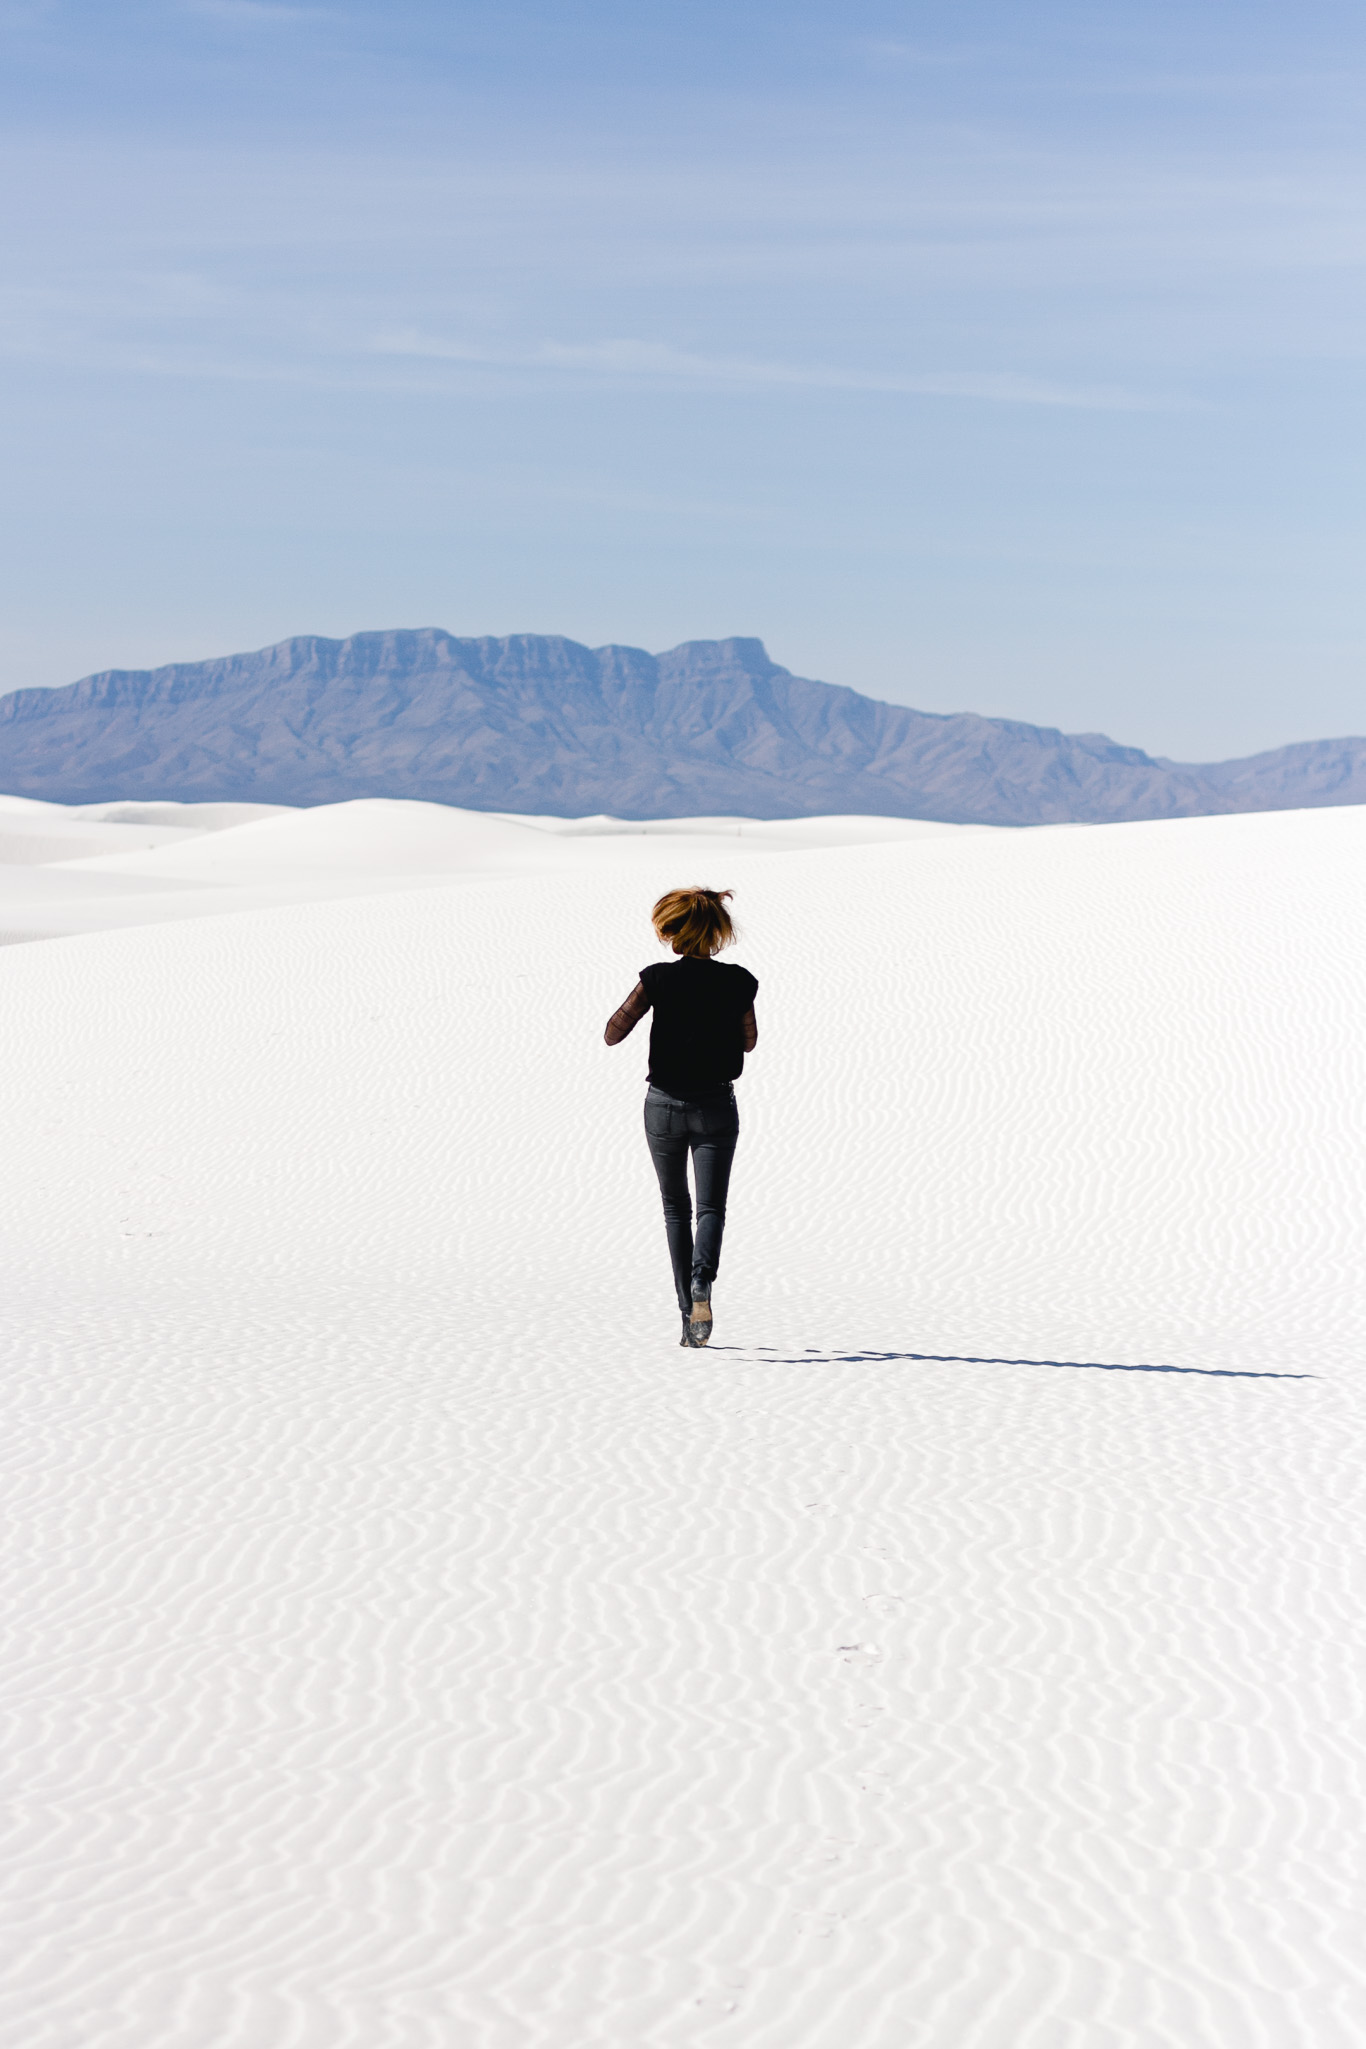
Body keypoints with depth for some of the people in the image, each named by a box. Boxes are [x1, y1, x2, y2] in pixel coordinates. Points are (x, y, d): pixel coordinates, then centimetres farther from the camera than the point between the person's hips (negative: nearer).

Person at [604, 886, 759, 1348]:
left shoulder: (659, 979, -10)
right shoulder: (738, 982, -4)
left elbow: (612, 1034, -5)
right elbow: (749, 1042, 11)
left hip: (665, 1104, 0)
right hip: (716, 1106, 0)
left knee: (676, 1208, 14)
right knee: (711, 1206, 1)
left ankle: (687, 1311, 13)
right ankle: (701, 1286, -28)